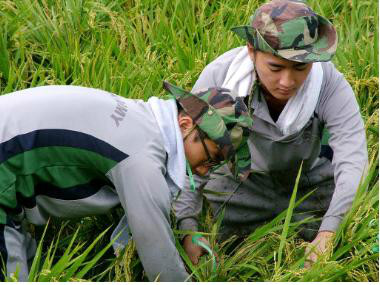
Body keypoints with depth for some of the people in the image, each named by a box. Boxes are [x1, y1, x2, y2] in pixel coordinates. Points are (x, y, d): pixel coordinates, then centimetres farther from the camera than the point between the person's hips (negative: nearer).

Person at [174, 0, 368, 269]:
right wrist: (188, 229, -31)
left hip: (311, 183, 0)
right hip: (242, 180, 0)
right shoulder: (220, 75, -30)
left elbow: (353, 163, -35)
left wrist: (329, 232, -47)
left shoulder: (330, 84, -31)